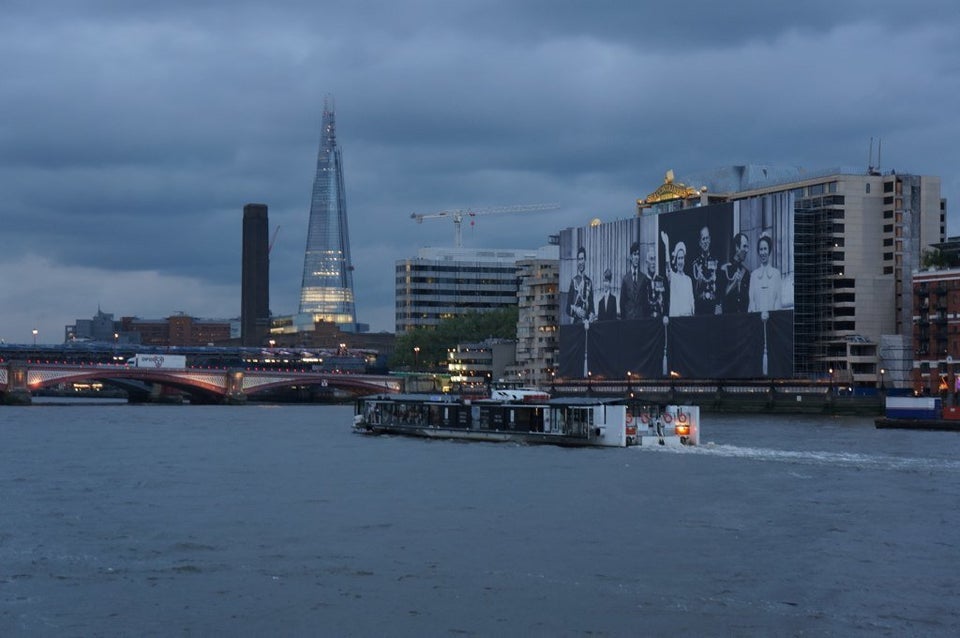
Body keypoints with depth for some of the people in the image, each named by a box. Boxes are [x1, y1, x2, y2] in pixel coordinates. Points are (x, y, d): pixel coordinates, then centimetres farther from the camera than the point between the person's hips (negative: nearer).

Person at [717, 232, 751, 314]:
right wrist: (734, 283, -15)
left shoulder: (746, 271, 10)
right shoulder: (724, 269, -3)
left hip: (744, 313, 4)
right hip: (728, 312, -4)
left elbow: (747, 297, 14)